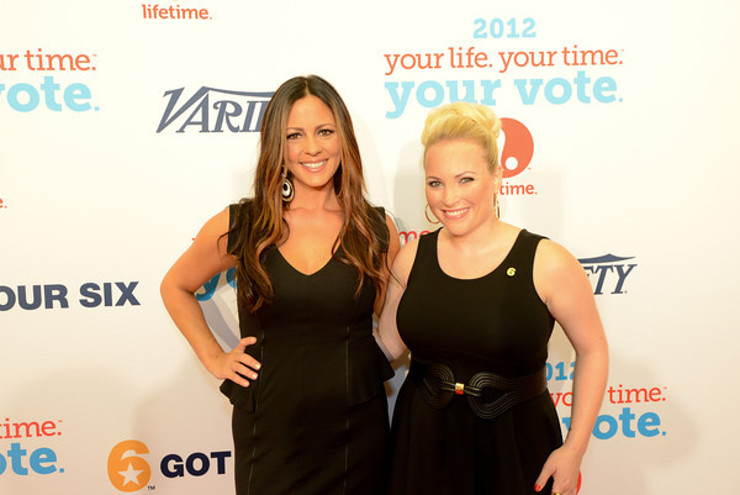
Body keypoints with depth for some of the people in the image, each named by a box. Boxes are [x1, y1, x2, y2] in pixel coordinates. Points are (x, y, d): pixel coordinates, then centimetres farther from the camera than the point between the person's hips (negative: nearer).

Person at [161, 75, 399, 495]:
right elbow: (176, 287, 11)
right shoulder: (239, 227, -5)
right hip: (270, 430, -1)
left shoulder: (378, 230, -2)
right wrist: (214, 357, 4)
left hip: (358, 429, 1)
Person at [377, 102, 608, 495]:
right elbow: (389, 345, 7)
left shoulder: (547, 264, -14)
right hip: (423, 445, 3)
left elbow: (592, 350, -4)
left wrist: (574, 449, -6)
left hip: (515, 448, -3)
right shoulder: (412, 258, -3)